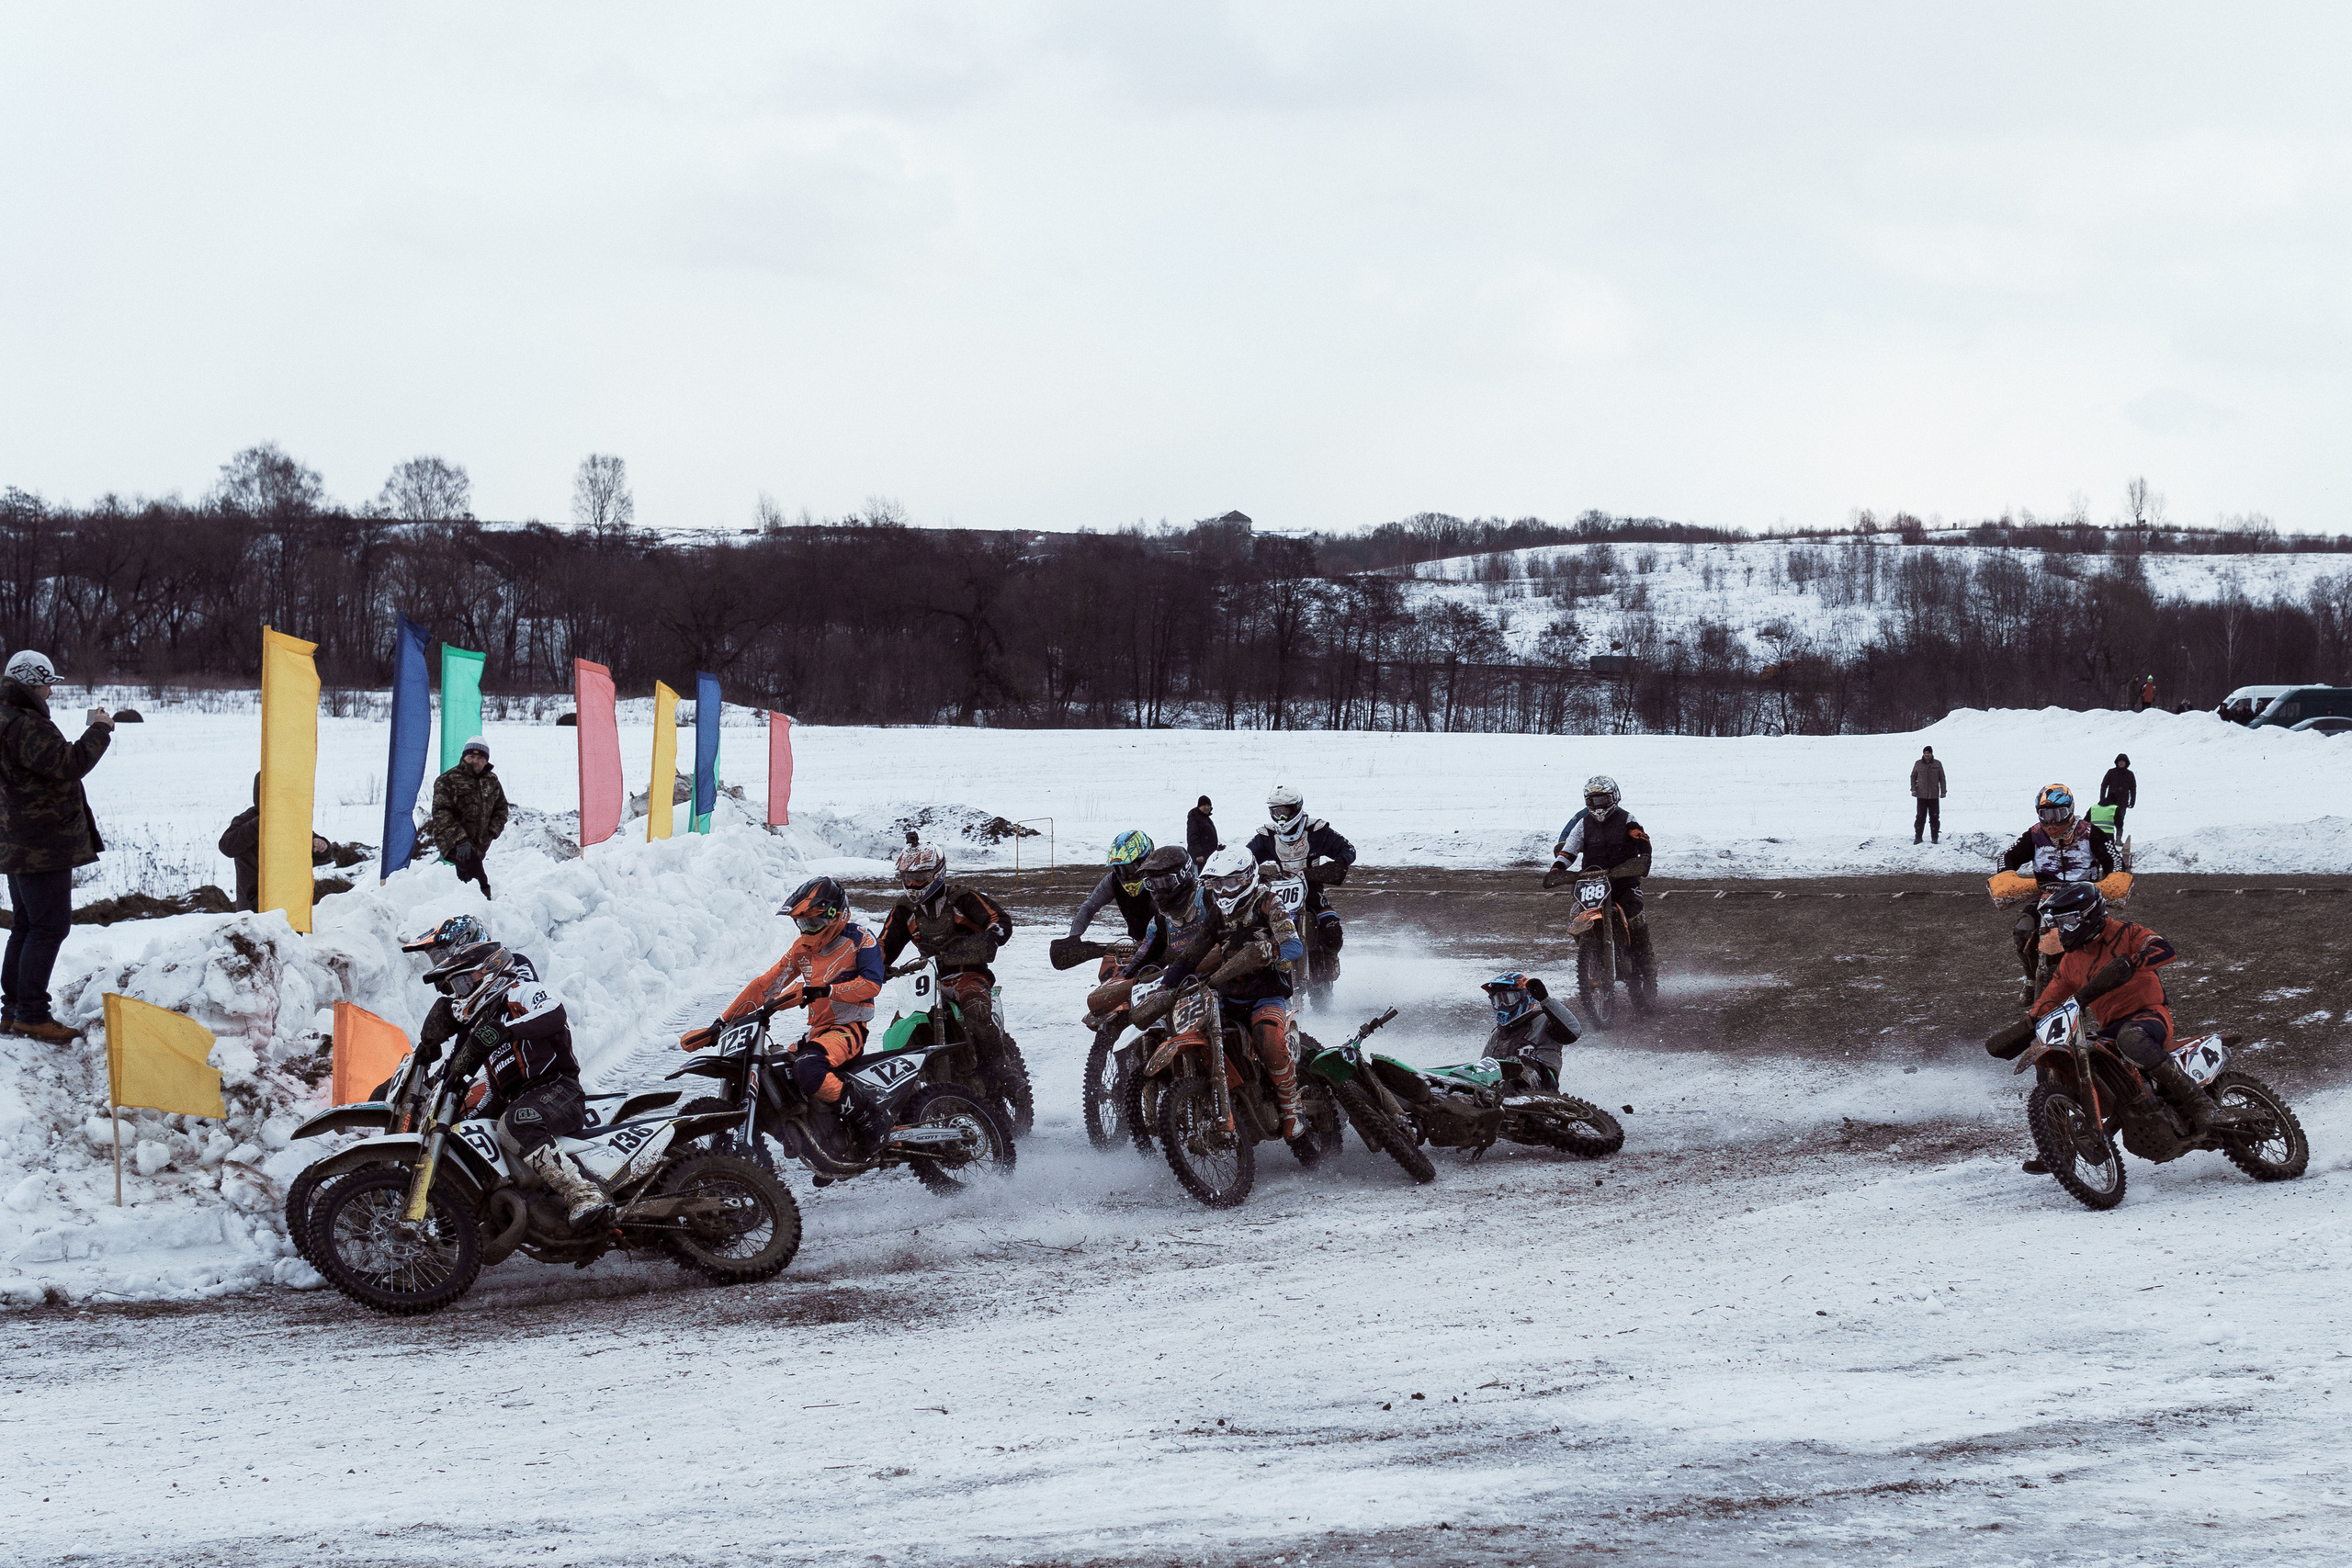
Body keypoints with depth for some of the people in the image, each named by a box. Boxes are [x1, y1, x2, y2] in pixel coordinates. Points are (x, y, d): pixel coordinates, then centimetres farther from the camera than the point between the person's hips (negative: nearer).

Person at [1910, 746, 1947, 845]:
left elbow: (1942, 779, 8)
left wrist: (1943, 791, 3)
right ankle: (1918, 836, 6)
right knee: (1920, 816, -1)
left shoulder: (1937, 764, 3)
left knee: (1934, 817, 2)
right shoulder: (1918, 764, 3)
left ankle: (1935, 837, 9)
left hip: (1934, 796, 0)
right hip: (1921, 795, 0)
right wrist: (1913, 789, 1)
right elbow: (1913, 777, 11)